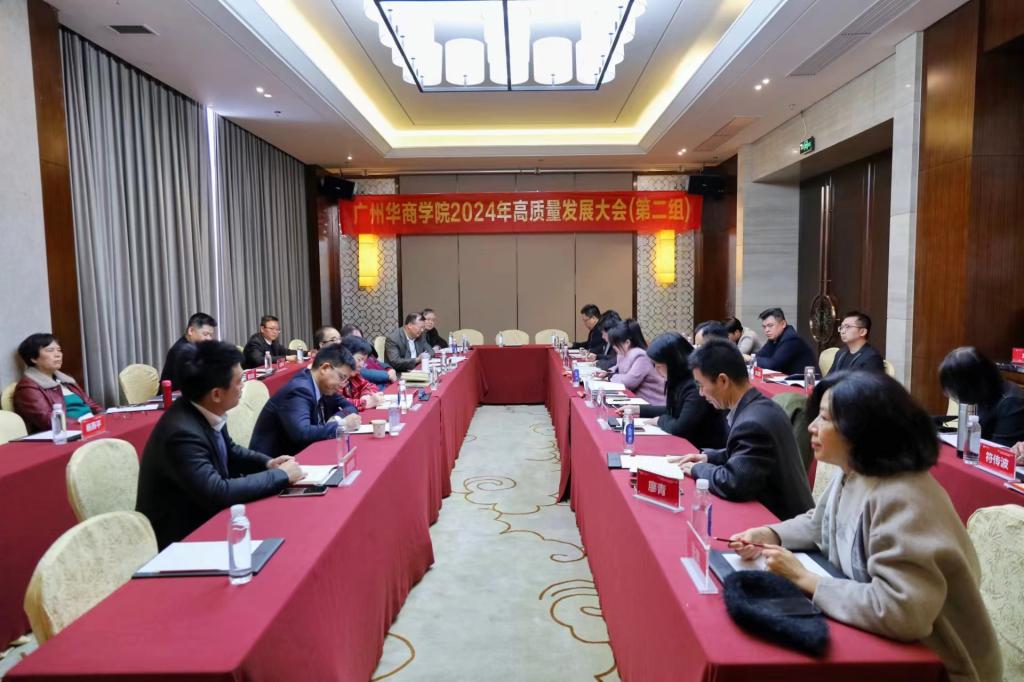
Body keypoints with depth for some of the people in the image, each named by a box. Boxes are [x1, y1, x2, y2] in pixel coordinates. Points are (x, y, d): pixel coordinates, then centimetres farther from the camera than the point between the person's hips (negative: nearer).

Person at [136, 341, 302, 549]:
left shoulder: (207, 412, -6)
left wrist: (267, 463, -3)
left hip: (204, 517, 7)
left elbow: (229, 451, 13)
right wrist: (281, 475, -22)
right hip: (180, 537, -7)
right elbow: (219, 493, -32)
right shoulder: (182, 433, -30)